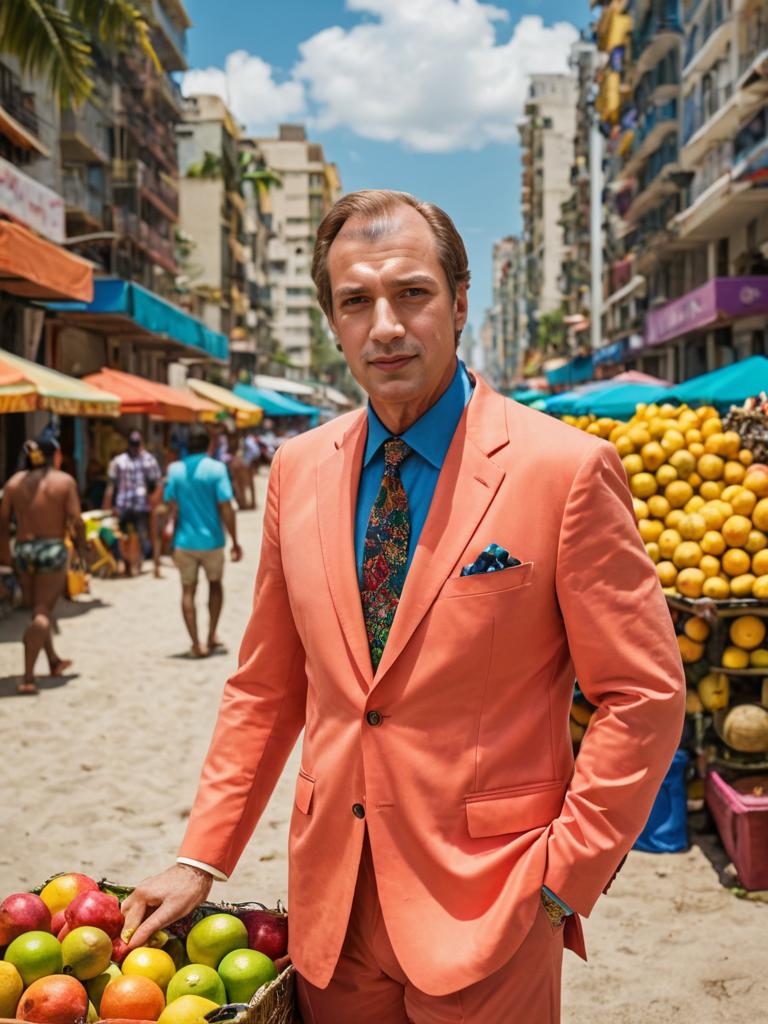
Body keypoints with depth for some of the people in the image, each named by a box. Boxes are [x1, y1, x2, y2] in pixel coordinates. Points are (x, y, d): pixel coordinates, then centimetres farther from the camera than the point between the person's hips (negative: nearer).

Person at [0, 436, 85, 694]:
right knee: (42, 613, -4)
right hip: (53, 549, -4)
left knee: (39, 609, 21)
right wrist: (82, 547, 4)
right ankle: (28, 677, -12)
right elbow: (76, 522, -11)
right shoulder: (65, 481, -5)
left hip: (23, 549, 4)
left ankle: (54, 661, 36)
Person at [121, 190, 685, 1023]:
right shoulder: (298, 471, 2)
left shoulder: (567, 469, -12)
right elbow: (266, 688, 8)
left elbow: (643, 697, -9)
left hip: (485, 914, -4)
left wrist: (559, 882, -11)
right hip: (331, 907, 4)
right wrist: (201, 860, 6)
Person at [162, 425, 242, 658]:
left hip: (184, 540, 1)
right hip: (211, 540, -1)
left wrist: (173, 536, 12)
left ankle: (197, 644, 5)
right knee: (215, 584, 20)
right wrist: (235, 542, -6)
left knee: (188, 590, 9)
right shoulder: (216, 468, -9)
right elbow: (226, 508, -12)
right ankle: (212, 636, 17)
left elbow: (172, 508, -1)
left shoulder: (175, 470, 0)